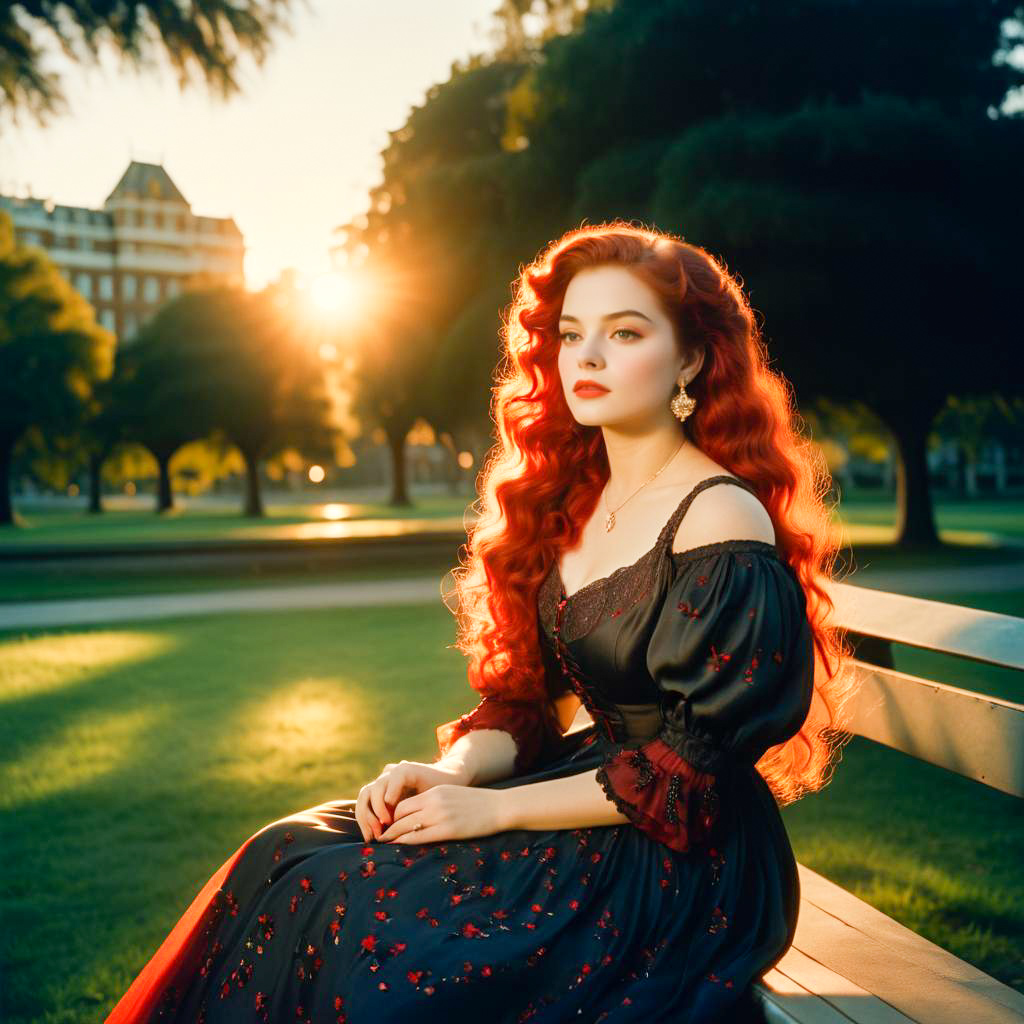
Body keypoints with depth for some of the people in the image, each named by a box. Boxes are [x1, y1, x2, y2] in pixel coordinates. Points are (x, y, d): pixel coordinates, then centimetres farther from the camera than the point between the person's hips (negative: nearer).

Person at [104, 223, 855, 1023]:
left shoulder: (723, 522, -15)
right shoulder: (572, 499, 9)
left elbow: (696, 770, -16)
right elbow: (523, 697, 11)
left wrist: (495, 809, -17)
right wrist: (450, 774, -9)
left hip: (681, 856, -7)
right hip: (583, 790, 7)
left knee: (363, 925, -22)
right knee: (290, 860, -9)